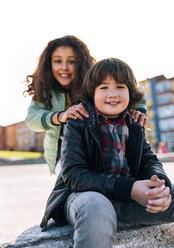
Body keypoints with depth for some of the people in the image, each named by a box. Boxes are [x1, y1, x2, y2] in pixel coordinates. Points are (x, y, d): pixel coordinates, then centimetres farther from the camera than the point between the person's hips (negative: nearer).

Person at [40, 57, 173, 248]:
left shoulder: (134, 127, 9)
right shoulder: (76, 124, -7)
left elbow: (149, 160, 7)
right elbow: (73, 174, -16)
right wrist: (129, 189, -28)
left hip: (128, 196, 5)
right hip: (85, 194, -4)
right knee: (96, 207, -38)